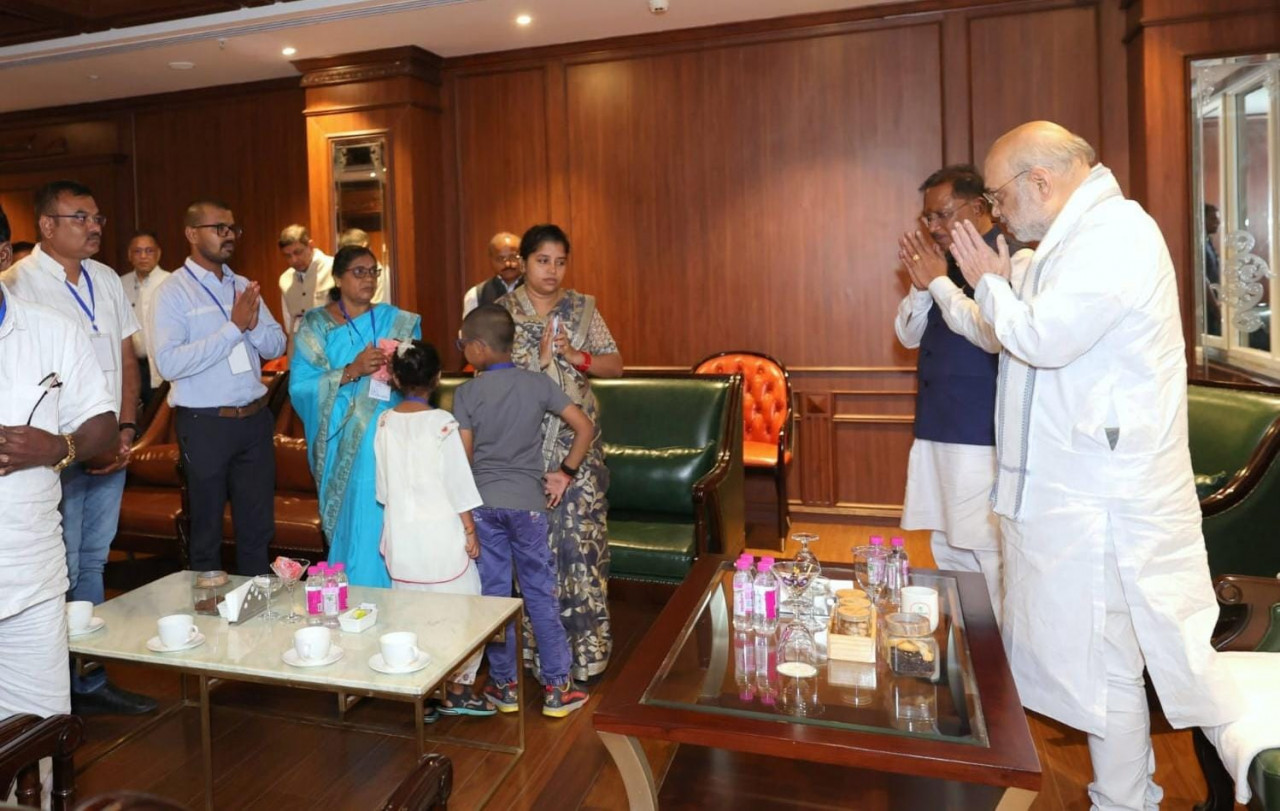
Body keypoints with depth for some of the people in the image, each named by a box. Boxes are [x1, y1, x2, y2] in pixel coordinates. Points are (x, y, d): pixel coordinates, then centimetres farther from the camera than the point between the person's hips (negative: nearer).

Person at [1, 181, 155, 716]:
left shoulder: (106, 280, 10)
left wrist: (126, 429, 2)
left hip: (112, 450, 6)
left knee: (92, 564, 14)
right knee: (59, 574, 0)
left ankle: (91, 681, 25)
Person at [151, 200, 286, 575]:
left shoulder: (244, 287, 9)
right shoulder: (172, 292, -9)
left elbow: (277, 345, 6)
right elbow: (168, 363, -21)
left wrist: (253, 326, -15)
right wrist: (234, 327, -22)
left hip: (255, 418, 5)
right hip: (205, 424, -5)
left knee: (258, 527, 16)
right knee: (206, 530, 12)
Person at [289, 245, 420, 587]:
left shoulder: (399, 322, 8)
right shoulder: (314, 327, 4)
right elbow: (301, 386, -6)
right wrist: (351, 372, -18)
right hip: (343, 445, -1)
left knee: (384, 525, -1)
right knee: (354, 526, 1)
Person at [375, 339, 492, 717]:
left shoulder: (385, 423, 0)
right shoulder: (442, 423, -13)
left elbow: (383, 486, 8)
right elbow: (458, 484, -11)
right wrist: (470, 530, -2)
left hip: (400, 534, 5)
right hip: (441, 534, -4)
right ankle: (457, 690, 18)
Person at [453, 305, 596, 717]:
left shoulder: (466, 393, -7)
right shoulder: (538, 383, -3)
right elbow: (585, 427, -5)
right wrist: (565, 473, 4)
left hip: (483, 503, -1)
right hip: (528, 502, 1)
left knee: (494, 595, 10)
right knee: (541, 595, 8)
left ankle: (504, 685, 20)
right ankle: (557, 686, 15)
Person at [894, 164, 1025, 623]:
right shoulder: (949, 263, 14)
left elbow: (994, 335, -25)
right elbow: (908, 335, 15)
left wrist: (939, 282, -15)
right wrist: (922, 285, -2)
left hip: (983, 438, -9)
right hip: (937, 431, 9)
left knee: (989, 559, -3)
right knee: (948, 553, 16)